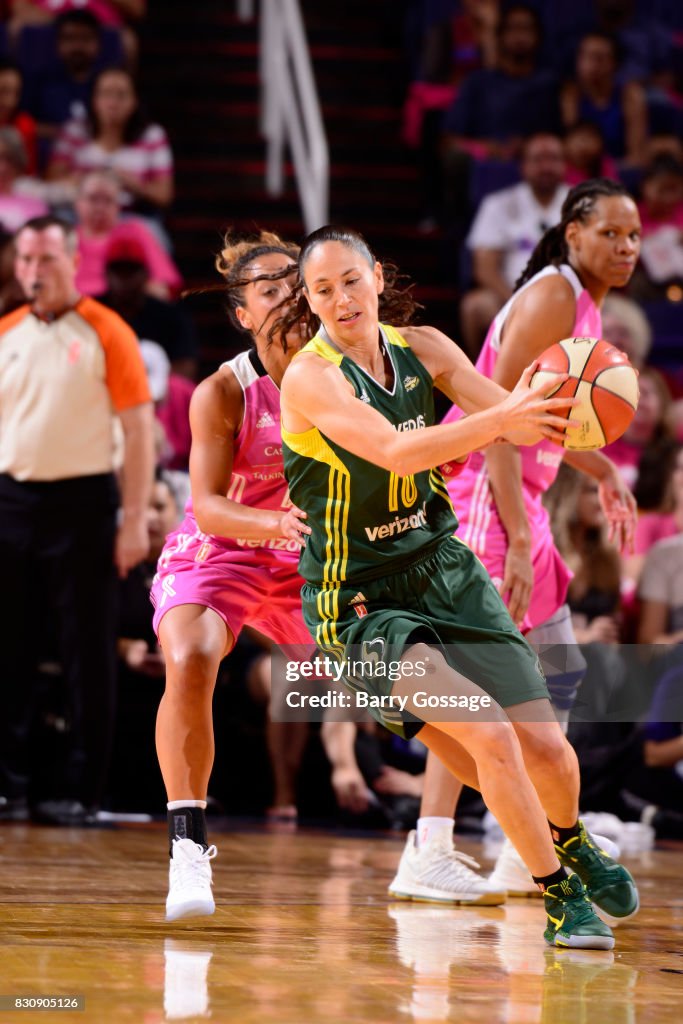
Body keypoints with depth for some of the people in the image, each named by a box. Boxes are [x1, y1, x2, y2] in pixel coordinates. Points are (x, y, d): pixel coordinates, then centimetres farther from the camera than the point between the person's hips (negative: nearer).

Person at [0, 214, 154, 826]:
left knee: (89, 653, 0)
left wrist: (135, 520, -10)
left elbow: (138, 430, -4)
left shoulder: (105, 333, -3)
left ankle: (85, 792, 5)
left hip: (81, 504, -4)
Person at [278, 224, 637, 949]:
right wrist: (501, 418, -42)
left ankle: (570, 840, 36)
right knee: (491, 735, -22)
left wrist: (557, 408, -23)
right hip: (361, 605, -6)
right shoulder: (311, 377, -17)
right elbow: (396, 451, -32)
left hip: (446, 575, 6)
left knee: (545, 749, 1)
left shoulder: (421, 349, 1)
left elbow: (519, 424, 0)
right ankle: (560, 898, -4)